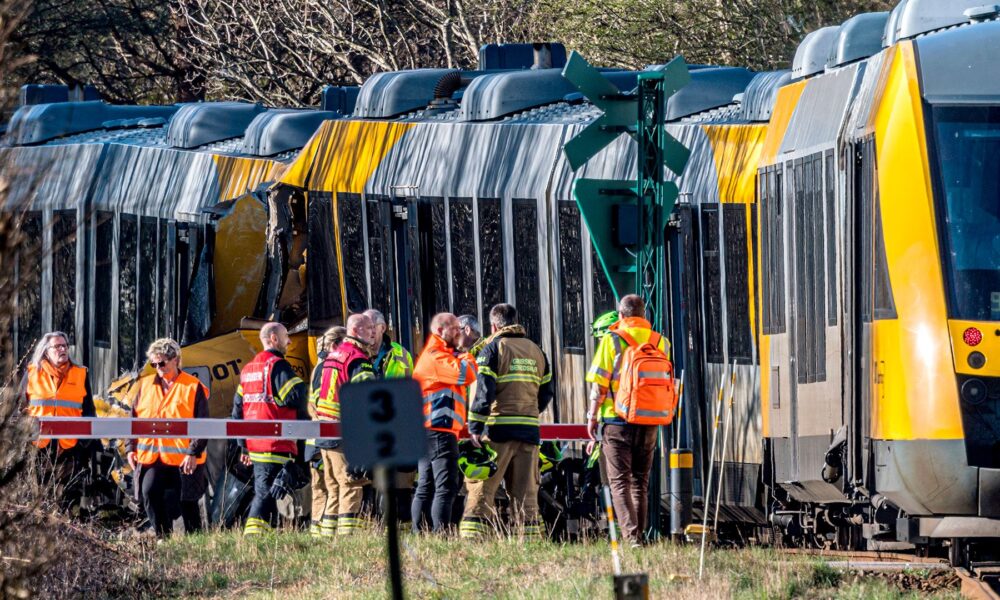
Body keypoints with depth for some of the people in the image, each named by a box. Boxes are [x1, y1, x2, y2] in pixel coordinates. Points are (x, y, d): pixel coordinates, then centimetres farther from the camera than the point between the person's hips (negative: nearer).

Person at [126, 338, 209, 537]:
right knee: (149, 492, -16)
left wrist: (194, 453, -12)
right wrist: (131, 448, 8)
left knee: (188, 502, 4)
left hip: (184, 459, -3)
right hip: (150, 457, 3)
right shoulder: (146, 386, 12)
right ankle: (162, 536, -7)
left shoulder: (193, 388, -2)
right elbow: (134, 419, 16)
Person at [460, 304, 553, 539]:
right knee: (526, 493, 8)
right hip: (529, 431, 5)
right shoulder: (536, 351, 16)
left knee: (481, 490, -5)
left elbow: (483, 391, -10)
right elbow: (546, 392, 17)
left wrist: (475, 428, -10)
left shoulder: (493, 348, -2)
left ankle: (472, 538, -13)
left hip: (498, 431, -5)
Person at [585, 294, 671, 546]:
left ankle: (631, 536, -16)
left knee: (619, 481, -2)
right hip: (649, 422, 4)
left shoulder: (611, 341, -5)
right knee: (640, 482, 14)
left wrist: (592, 416, 3)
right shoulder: (660, 342, 6)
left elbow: (599, 384, -7)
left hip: (617, 421, -4)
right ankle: (639, 534, 17)